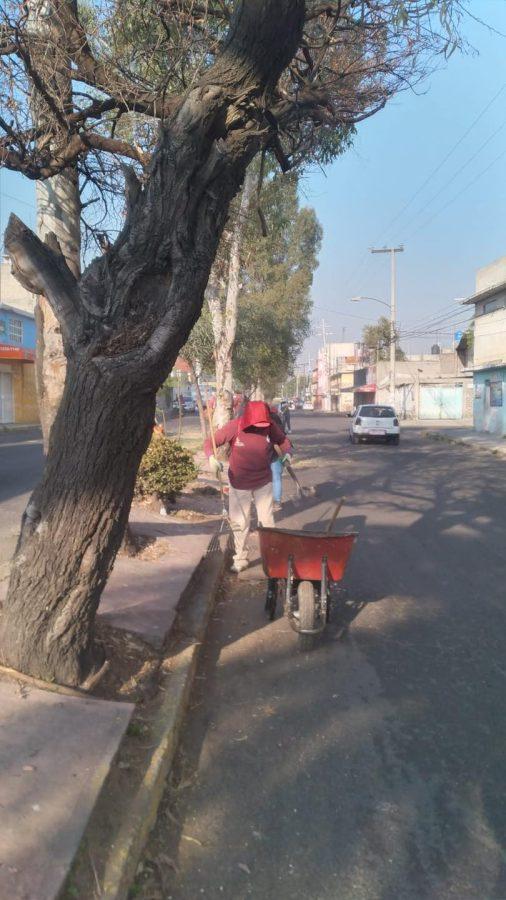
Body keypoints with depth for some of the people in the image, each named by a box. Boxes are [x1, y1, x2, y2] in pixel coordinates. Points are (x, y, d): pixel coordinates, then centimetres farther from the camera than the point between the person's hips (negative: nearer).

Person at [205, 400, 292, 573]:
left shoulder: (270, 427, -14)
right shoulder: (234, 427, -20)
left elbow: (283, 440, 4)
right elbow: (209, 442, -16)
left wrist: (287, 452, -18)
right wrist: (211, 458, -36)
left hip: (263, 483, 1)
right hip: (239, 484, -1)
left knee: (267, 521, 9)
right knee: (240, 523, 9)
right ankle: (240, 559, 25)